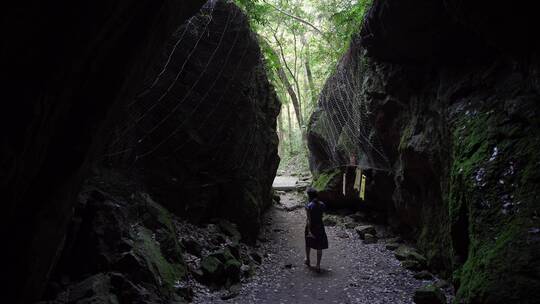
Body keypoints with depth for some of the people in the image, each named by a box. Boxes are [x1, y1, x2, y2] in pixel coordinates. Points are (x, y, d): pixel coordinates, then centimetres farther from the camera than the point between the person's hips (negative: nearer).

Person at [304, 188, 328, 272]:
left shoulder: (309, 206, -17)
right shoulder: (322, 204, -3)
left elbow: (308, 219, -21)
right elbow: (322, 215, 9)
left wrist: (309, 231, -23)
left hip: (311, 227, -3)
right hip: (320, 226, 3)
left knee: (308, 244, 22)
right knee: (319, 247, 9)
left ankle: (307, 260, 40)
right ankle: (318, 265, 8)